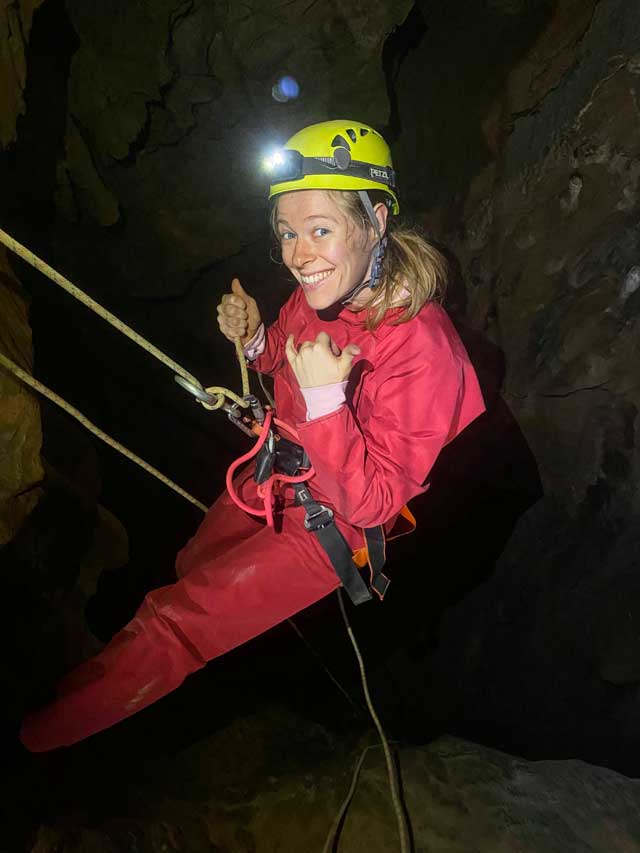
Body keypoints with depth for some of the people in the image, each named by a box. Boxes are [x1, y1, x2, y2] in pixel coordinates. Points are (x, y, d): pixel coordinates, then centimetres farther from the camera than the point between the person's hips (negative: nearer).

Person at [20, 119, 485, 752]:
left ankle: (44, 732, 20)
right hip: (281, 482, 7)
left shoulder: (420, 348, -31)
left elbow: (373, 503, -27)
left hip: (341, 529, -6)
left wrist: (324, 400, -39)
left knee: (175, 619, -4)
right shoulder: (318, 293, -11)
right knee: (189, 570, 22)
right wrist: (255, 343, -11)